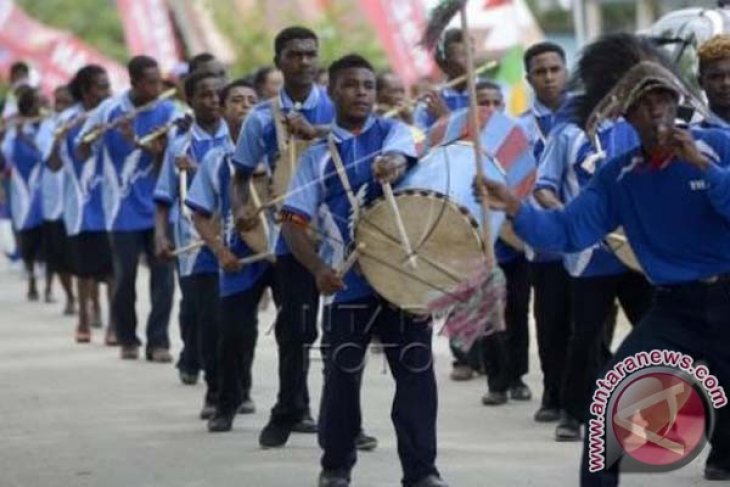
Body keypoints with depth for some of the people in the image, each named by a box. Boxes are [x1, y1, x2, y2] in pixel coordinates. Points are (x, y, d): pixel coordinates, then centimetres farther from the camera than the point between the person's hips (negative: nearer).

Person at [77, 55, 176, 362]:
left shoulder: (167, 112, 0)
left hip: (158, 207, 1)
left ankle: (158, 341, 3)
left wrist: (135, 139, -23)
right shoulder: (109, 111, -2)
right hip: (124, 209, -1)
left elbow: (166, 155, -9)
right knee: (125, 278, 4)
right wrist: (90, 135, -18)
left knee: (163, 275, -4)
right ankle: (127, 339, 21)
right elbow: (82, 153, 4)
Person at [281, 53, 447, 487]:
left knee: (416, 373, 0)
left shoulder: (394, 133, 5)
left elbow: (400, 155, -20)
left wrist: (393, 164, -45)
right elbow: (293, 221, 0)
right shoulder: (319, 155, 6)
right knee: (342, 376, 7)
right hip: (348, 281, 1)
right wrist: (318, 269, -16)